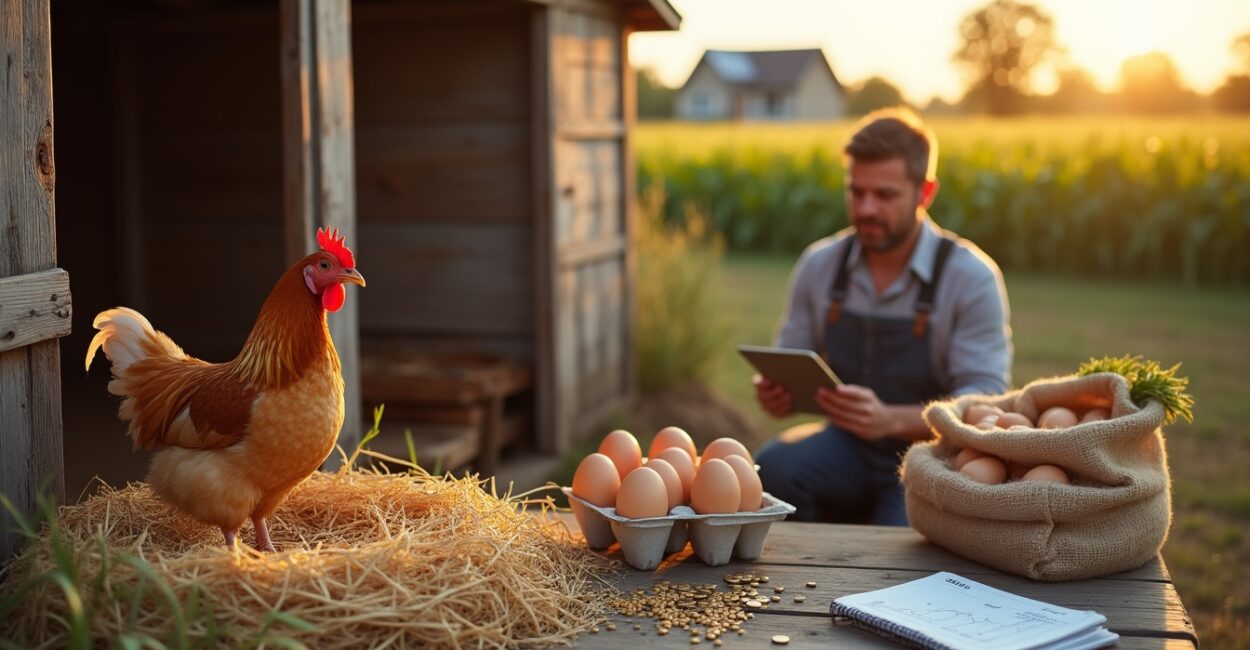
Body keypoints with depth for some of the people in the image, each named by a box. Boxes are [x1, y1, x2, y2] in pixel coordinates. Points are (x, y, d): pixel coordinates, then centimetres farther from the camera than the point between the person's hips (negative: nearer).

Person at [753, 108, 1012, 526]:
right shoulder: (819, 265, 2)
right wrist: (776, 392, -16)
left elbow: (984, 401, -16)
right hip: (847, 448, 4)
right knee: (769, 468, -28)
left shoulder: (971, 277, -10)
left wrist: (890, 420, -34)